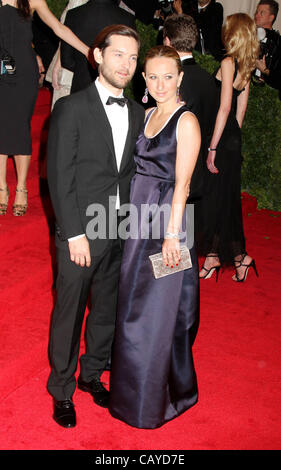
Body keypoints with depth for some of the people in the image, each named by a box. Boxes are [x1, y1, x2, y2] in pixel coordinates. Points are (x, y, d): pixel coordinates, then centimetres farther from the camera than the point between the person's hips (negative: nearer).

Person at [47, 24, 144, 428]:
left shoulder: (137, 113, 8)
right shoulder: (71, 108, -9)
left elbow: (132, 173, 10)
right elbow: (59, 177, -11)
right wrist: (75, 234, -15)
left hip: (121, 234, 5)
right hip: (82, 233, -5)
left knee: (108, 310, 18)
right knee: (69, 314, 8)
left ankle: (93, 373, 40)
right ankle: (62, 391, 28)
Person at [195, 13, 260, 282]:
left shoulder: (228, 63, -14)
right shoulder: (245, 67, 11)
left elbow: (224, 108, -19)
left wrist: (213, 147, -18)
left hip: (223, 139, -9)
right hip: (234, 139, 9)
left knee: (215, 197, 1)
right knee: (223, 197, 12)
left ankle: (238, 254, 8)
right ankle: (213, 255, 19)